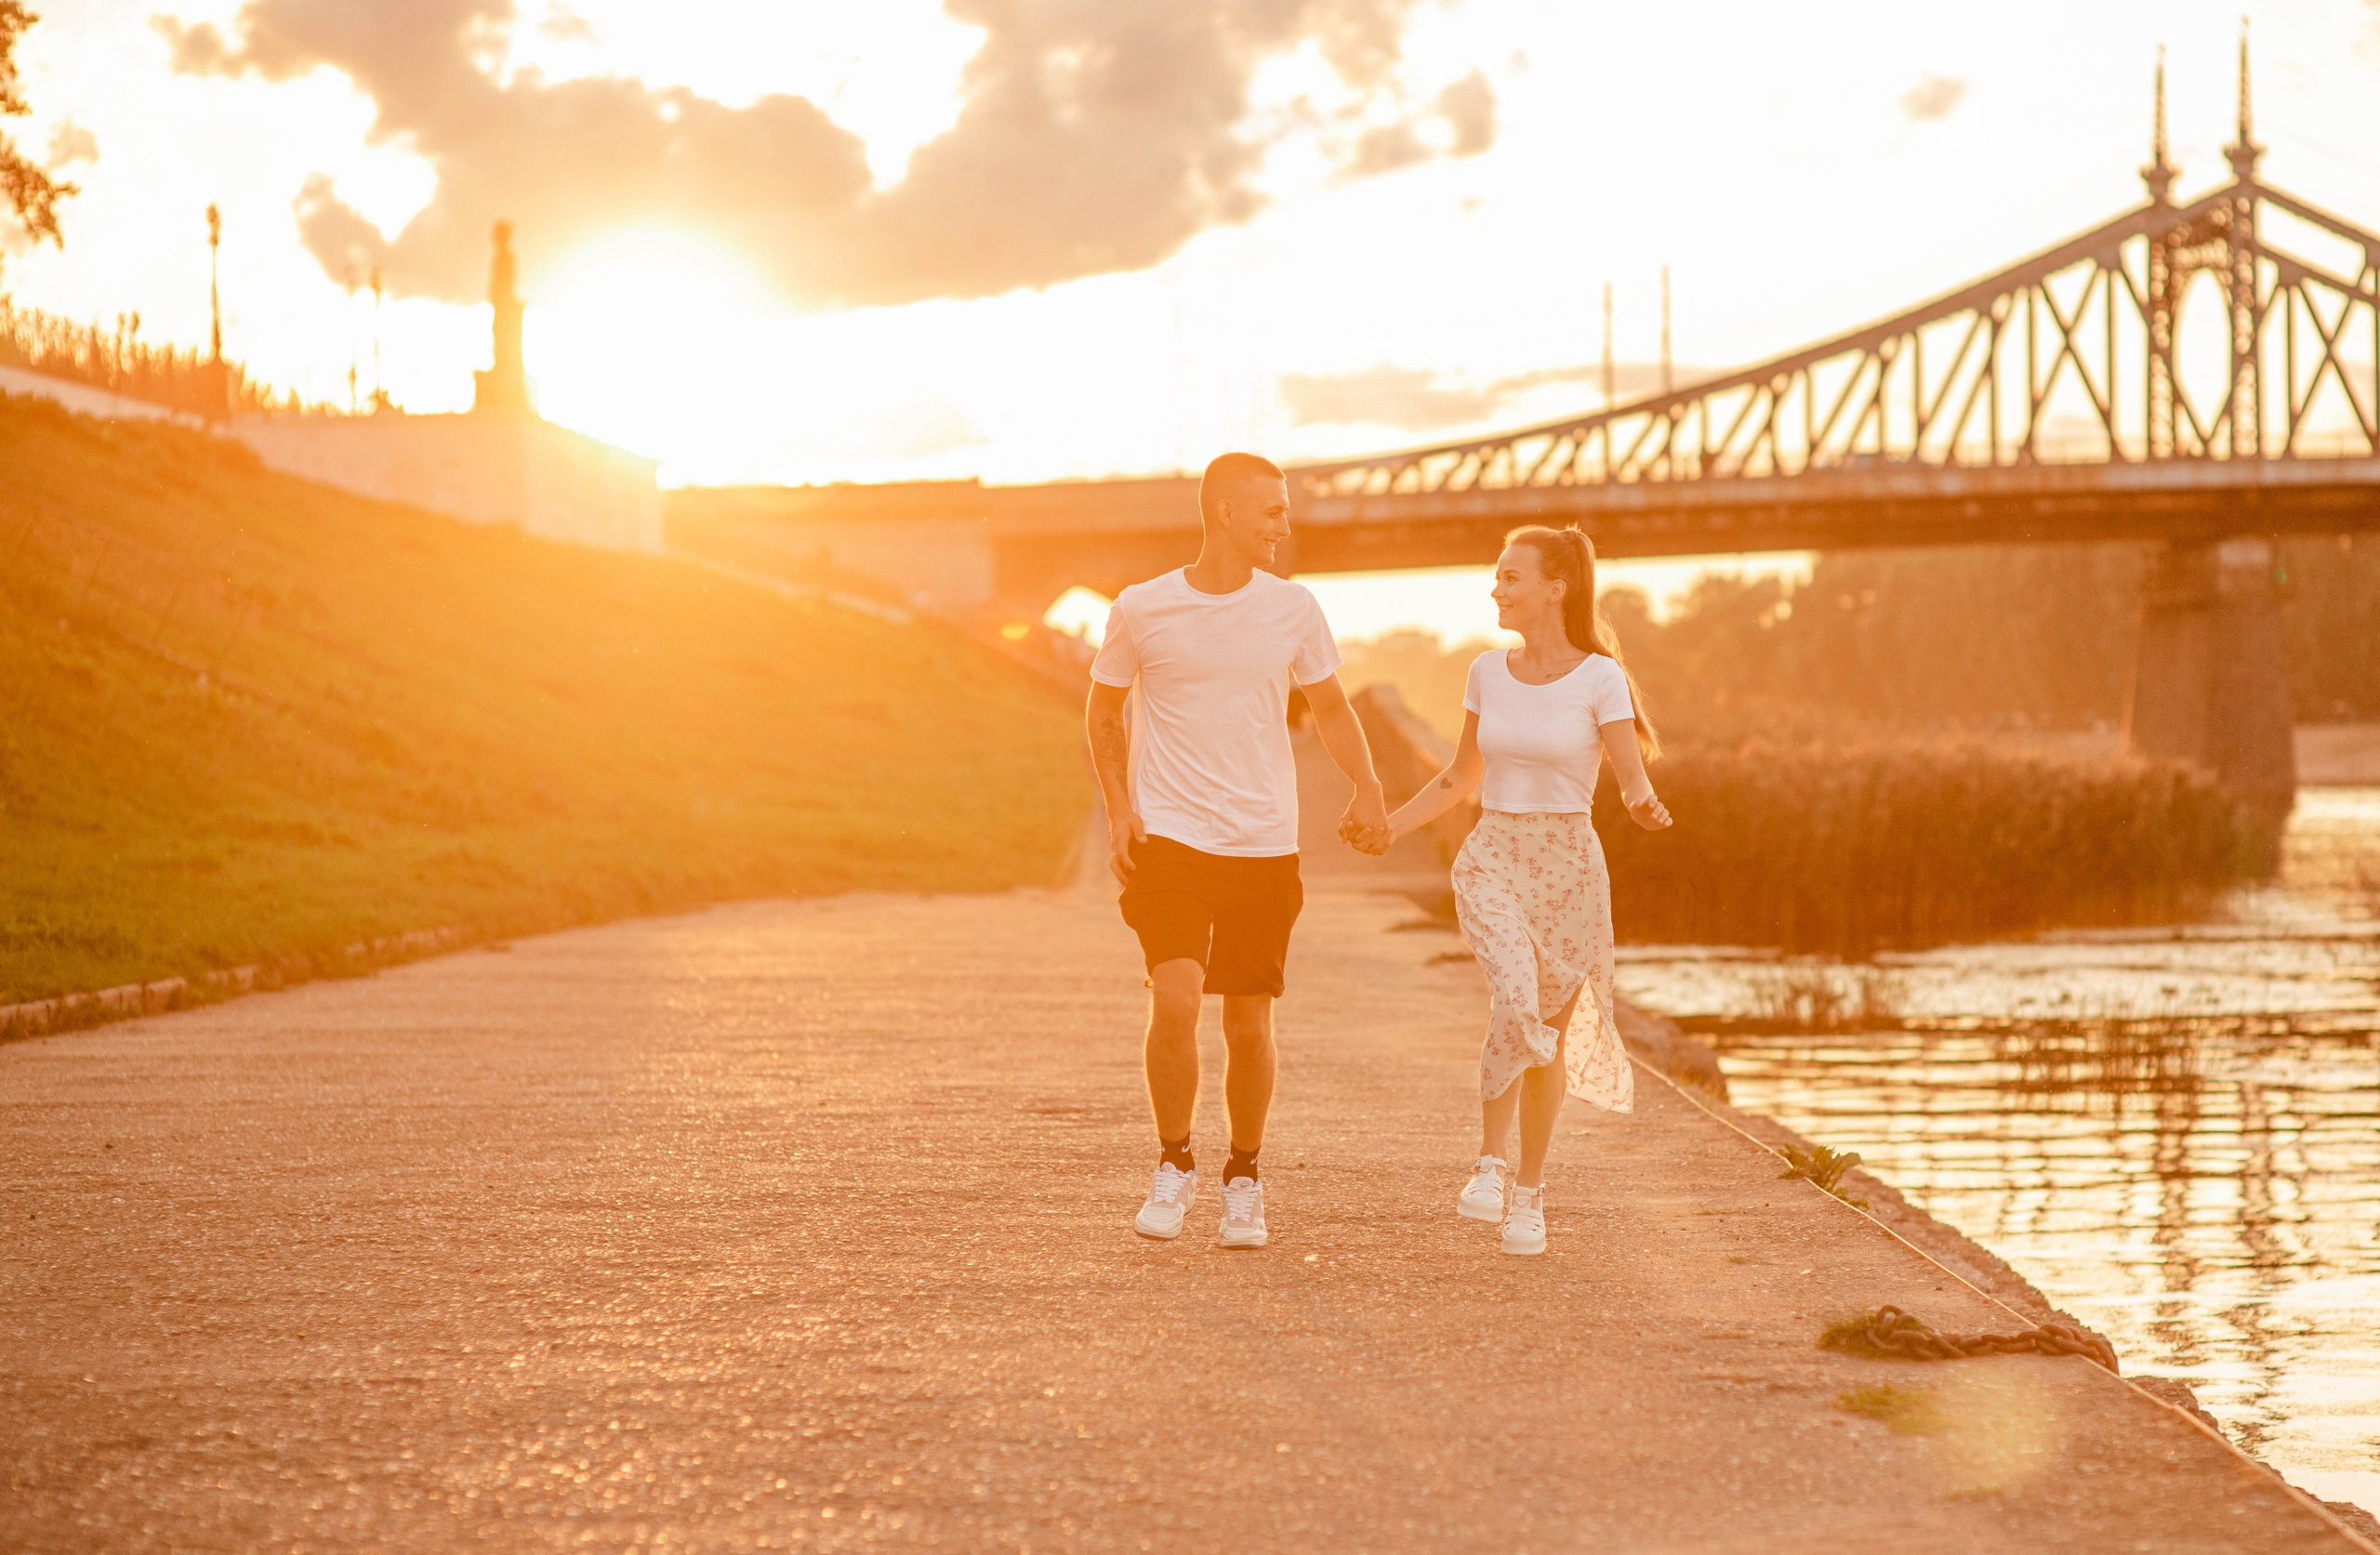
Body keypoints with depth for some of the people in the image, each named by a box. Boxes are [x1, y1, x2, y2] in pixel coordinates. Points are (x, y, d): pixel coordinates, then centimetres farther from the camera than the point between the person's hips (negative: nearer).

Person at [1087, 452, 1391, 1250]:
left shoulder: (1294, 608, 3)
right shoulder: (1142, 610, -2)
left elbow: (1330, 709, 15)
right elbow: (1103, 712, 12)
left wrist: (1367, 788, -2)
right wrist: (1118, 808, -1)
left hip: (1264, 846, 2)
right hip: (1168, 838, -2)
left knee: (1249, 1022, 5)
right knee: (1175, 998, -18)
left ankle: (1244, 1182, 23)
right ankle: (1174, 1165, 3)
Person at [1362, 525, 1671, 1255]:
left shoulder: (1599, 679, -6)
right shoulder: (1488, 671, 5)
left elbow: (1633, 781, -10)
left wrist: (1646, 808, -33)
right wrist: (1389, 826, 9)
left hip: (1569, 866, -1)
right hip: (1493, 860, 1)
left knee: (1549, 1033, 7)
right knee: (1516, 1002, -25)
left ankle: (1528, 1193, 22)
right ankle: (1489, 1163, -14)